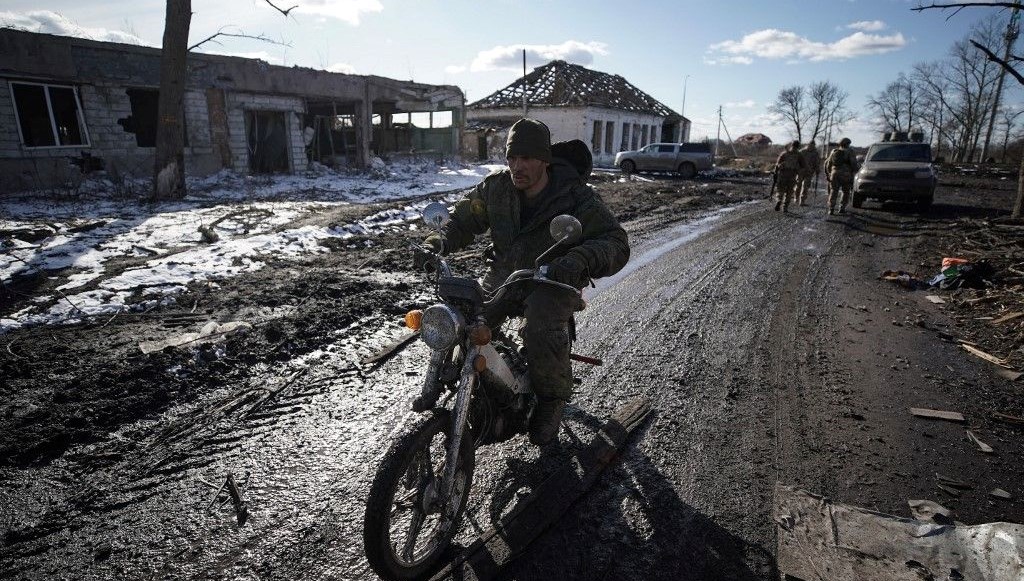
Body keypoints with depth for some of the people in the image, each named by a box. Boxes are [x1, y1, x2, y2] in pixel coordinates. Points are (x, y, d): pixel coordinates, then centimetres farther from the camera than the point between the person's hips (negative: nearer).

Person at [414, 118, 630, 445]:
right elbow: (465, 217, 8)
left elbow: (616, 243, -22)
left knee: (542, 332, -32)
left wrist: (580, 261, -44)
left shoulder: (577, 199, -16)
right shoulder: (495, 187, -3)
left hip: (553, 283, -4)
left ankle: (552, 400, -4)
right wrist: (443, 240, -15)